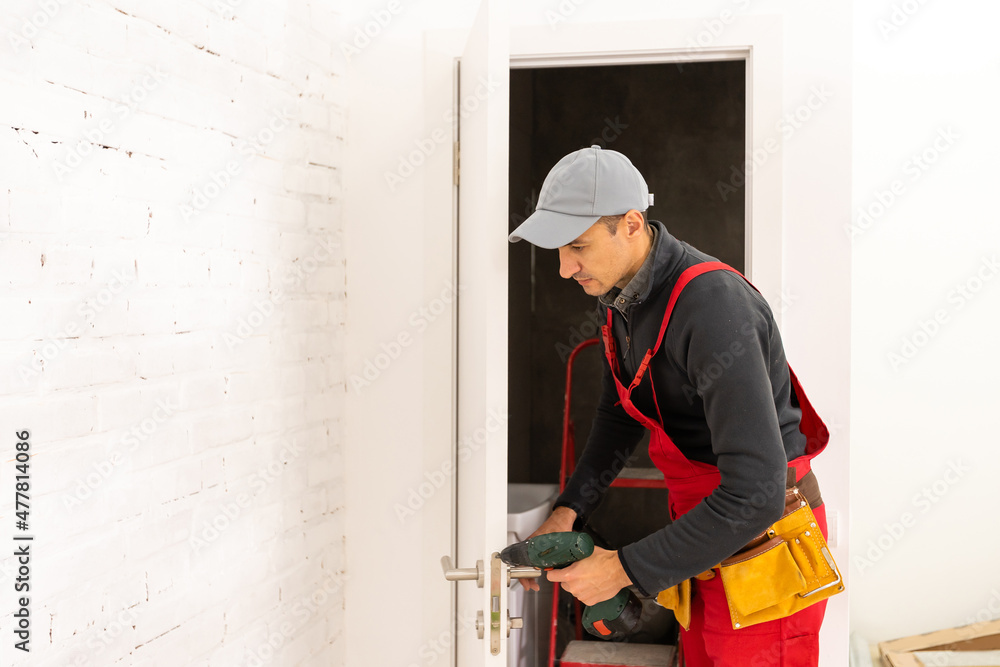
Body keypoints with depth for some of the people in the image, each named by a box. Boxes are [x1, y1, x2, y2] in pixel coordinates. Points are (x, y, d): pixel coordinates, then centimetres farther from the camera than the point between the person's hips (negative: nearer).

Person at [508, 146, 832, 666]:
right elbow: (619, 416, 13)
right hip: (705, 526, 8)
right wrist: (566, 511, 0)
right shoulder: (620, 293, -1)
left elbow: (756, 493, -34)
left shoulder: (712, 307, -30)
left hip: (765, 532, -8)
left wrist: (626, 570, -27)